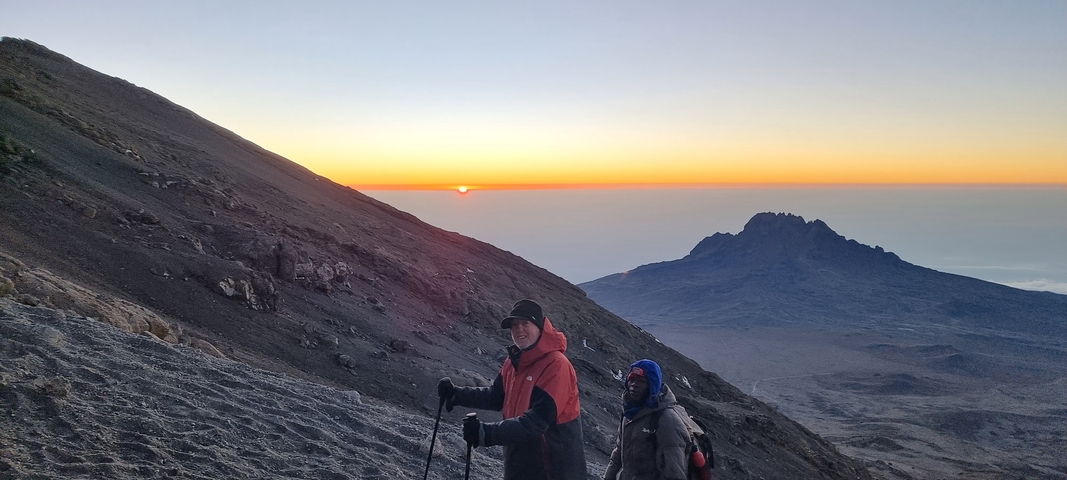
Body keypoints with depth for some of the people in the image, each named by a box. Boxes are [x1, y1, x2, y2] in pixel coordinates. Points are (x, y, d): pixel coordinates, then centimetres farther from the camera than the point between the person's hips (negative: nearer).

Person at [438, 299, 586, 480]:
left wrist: (486, 433, -34)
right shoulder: (514, 361, 4)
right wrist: (456, 394, 5)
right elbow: (497, 397, 17)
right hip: (520, 464, 8)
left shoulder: (556, 365, -22)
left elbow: (537, 420, -29)